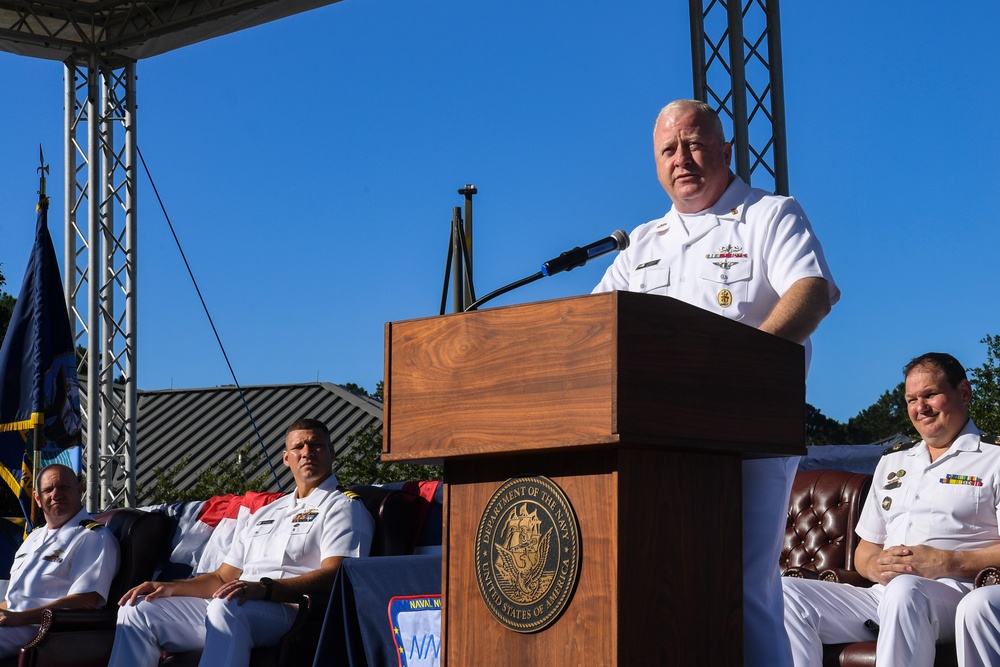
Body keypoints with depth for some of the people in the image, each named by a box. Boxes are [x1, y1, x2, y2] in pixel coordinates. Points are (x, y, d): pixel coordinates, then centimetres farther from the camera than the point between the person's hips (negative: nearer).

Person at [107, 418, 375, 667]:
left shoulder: (343, 508, 7)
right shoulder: (263, 515, 31)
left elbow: (333, 575, -11)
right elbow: (222, 578, 30)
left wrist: (265, 588, -25)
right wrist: (170, 587, 10)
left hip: (288, 609, -8)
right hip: (225, 607, 8)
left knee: (227, 606, -40)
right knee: (138, 609, -6)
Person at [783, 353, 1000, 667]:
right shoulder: (891, 462, 27)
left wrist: (946, 563, -17)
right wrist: (876, 566, 0)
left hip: (957, 592, -6)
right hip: (881, 597, 7)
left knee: (905, 589, -41)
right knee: (785, 594, -16)